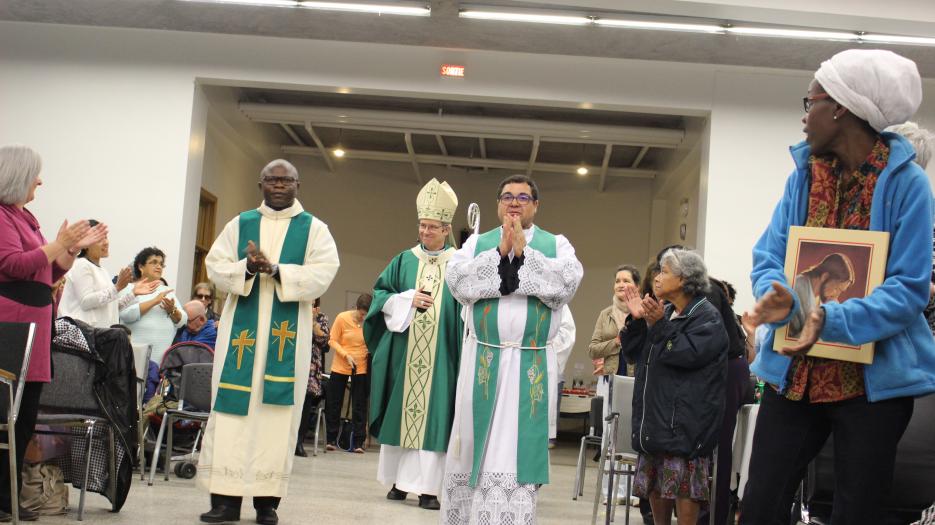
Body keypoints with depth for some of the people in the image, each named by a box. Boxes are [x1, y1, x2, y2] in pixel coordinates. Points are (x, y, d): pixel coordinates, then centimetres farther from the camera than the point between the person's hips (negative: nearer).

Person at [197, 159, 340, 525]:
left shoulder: (314, 228, 7)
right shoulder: (240, 224, 12)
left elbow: (323, 272, -7)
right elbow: (215, 265, 5)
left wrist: (277, 270, -19)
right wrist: (247, 267, -15)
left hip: (288, 331, -1)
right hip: (241, 326, 2)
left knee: (277, 408, -2)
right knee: (232, 405, -2)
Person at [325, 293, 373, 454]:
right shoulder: (342, 318, -11)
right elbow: (332, 341, -6)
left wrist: (370, 351, -16)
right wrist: (346, 355, -18)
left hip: (361, 368, 0)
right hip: (340, 367, 1)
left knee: (360, 406, 2)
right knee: (333, 404, 7)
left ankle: (358, 442, 8)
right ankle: (331, 439, 19)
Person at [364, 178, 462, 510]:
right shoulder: (404, 261, 10)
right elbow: (380, 295, 8)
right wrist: (408, 300, -8)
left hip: (439, 355, -2)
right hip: (403, 350, 2)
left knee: (432, 414, -4)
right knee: (400, 412, 4)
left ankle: (426, 486, -2)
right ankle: (399, 480, 14)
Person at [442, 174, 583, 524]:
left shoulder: (556, 244, 8)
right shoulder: (478, 242, 11)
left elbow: (568, 282, -11)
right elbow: (456, 279, -6)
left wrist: (524, 253, -13)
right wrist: (500, 253, -13)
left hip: (533, 366, -1)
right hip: (482, 361, 1)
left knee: (519, 449, -2)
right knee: (477, 445, 6)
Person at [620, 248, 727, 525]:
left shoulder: (707, 316, -6)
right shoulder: (665, 313, 17)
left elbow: (687, 353, -21)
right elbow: (634, 353, 15)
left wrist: (658, 325, -21)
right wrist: (636, 321, 0)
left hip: (684, 417, -8)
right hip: (654, 415, 8)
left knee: (683, 484, -7)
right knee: (654, 483, 12)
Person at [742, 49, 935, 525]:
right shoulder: (802, 174, 5)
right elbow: (768, 257, 3)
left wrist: (832, 320, -30)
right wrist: (778, 296, -21)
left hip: (873, 378, -4)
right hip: (794, 373, 4)